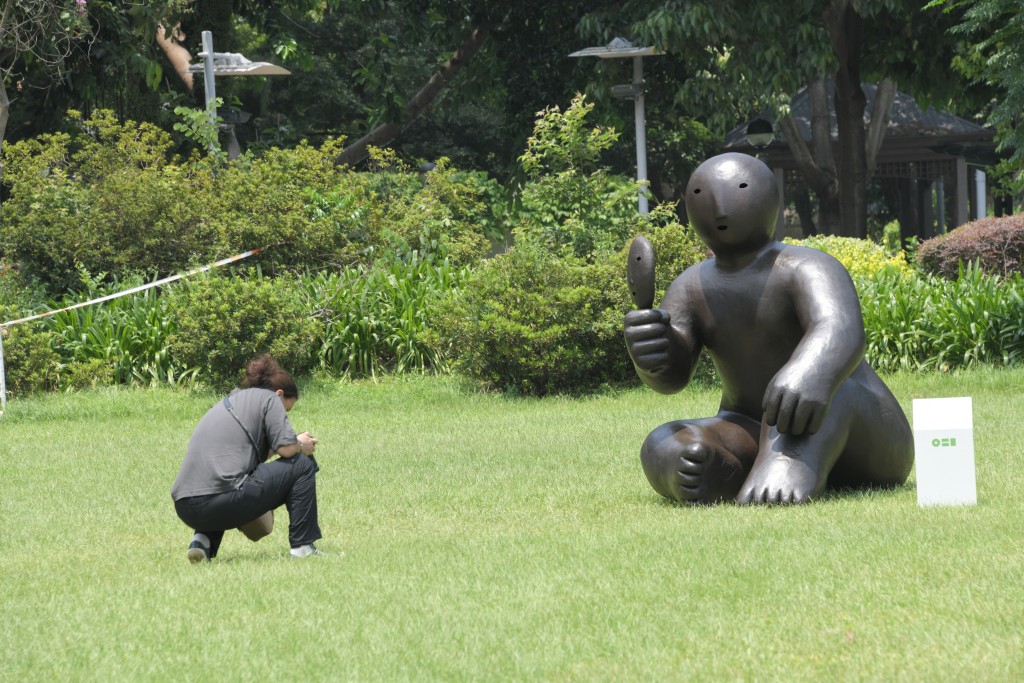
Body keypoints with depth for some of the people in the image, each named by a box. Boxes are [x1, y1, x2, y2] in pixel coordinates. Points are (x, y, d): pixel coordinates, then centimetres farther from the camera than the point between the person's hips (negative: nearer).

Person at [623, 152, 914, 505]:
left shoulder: (808, 270, -18)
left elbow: (840, 333, -39)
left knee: (825, 390, -39)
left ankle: (787, 472, -64)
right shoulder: (692, 288, 1)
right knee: (663, 450, -22)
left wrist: (809, 376, -63)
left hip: (860, 439, -5)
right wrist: (653, 351, -40)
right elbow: (672, 373, -15)